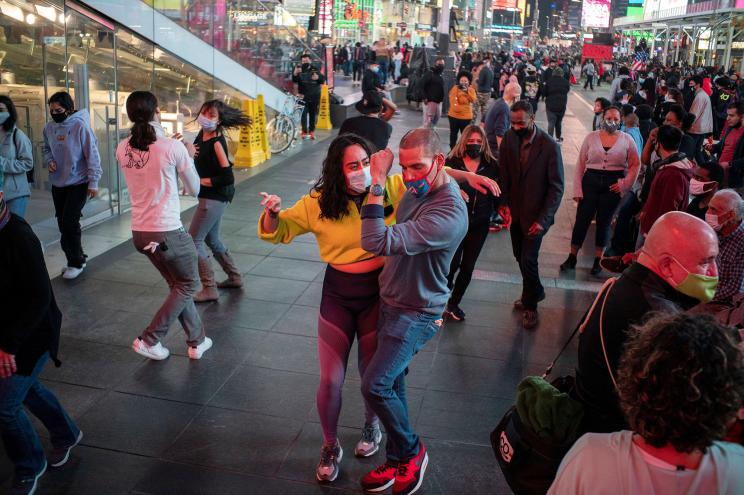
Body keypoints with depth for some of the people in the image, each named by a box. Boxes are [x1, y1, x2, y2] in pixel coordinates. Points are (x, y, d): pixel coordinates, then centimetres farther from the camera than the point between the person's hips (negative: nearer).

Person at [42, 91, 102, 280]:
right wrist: (49, 160, -4)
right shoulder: (49, 127, 1)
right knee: (62, 223, 10)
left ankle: (76, 262, 6)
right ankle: (74, 258, 25)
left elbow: (92, 155, -14)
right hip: (57, 184, 6)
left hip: (78, 183, -6)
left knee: (69, 222, -10)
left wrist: (93, 182, -15)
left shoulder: (80, 126, -16)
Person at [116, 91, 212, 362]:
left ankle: (197, 340, 29)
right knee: (188, 285, 15)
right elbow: (194, 190, -2)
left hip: (140, 232, 6)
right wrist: (188, 157, 12)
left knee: (178, 285, 22)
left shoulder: (123, 149, 1)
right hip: (168, 232, -6)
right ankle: (149, 340, 11)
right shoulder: (172, 147, -14)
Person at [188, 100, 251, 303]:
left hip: (214, 198, -9)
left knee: (194, 240, -4)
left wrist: (202, 181, -16)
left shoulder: (217, 142, -21)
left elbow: (227, 177, -24)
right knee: (211, 239, 22)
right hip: (210, 197, 9)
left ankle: (209, 289, 4)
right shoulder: (201, 135, 4)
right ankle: (234, 277, 37)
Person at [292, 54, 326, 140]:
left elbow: (323, 80, 4)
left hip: (314, 97, 2)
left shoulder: (315, 70, 7)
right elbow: (294, 81, -11)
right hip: (303, 96, -2)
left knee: (313, 114, 6)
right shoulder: (299, 71, 2)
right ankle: (304, 131, -5)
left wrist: (318, 77, -18)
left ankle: (312, 131, 16)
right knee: (304, 114, -9)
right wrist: (295, 74, -32)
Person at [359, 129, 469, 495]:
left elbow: (378, 242, -38)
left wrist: (377, 184, -34)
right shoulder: (417, 189, -1)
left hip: (415, 313, -8)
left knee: (375, 385, -11)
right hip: (391, 300, 8)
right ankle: (397, 460, 31)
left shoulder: (449, 213, -30)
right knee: (393, 383, 15)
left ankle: (412, 451, 15)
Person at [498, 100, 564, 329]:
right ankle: (535, 291, 40)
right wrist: (504, 203, -8)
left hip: (535, 214, -5)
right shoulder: (509, 138, -5)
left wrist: (543, 220, -19)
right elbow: (503, 173, 4)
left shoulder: (550, 146, -18)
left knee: (528, 259, -4)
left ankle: (530, 306, 18)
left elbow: (557, 188, -14)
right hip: (515, 210, 5)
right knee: (520, 256, 15)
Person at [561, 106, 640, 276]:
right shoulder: (591, 137, 3)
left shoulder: (626, 140, 2)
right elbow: (580, 164, 2)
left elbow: (635, 164, 5)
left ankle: (598, 260, 20)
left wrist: (625, 184, -7)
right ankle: (572, 257, 11)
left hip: (613, 185, 0)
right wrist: (577, 189, -3)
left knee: (604, 222, 9)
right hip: (590, 182, 0)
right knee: (582, 219, 0)